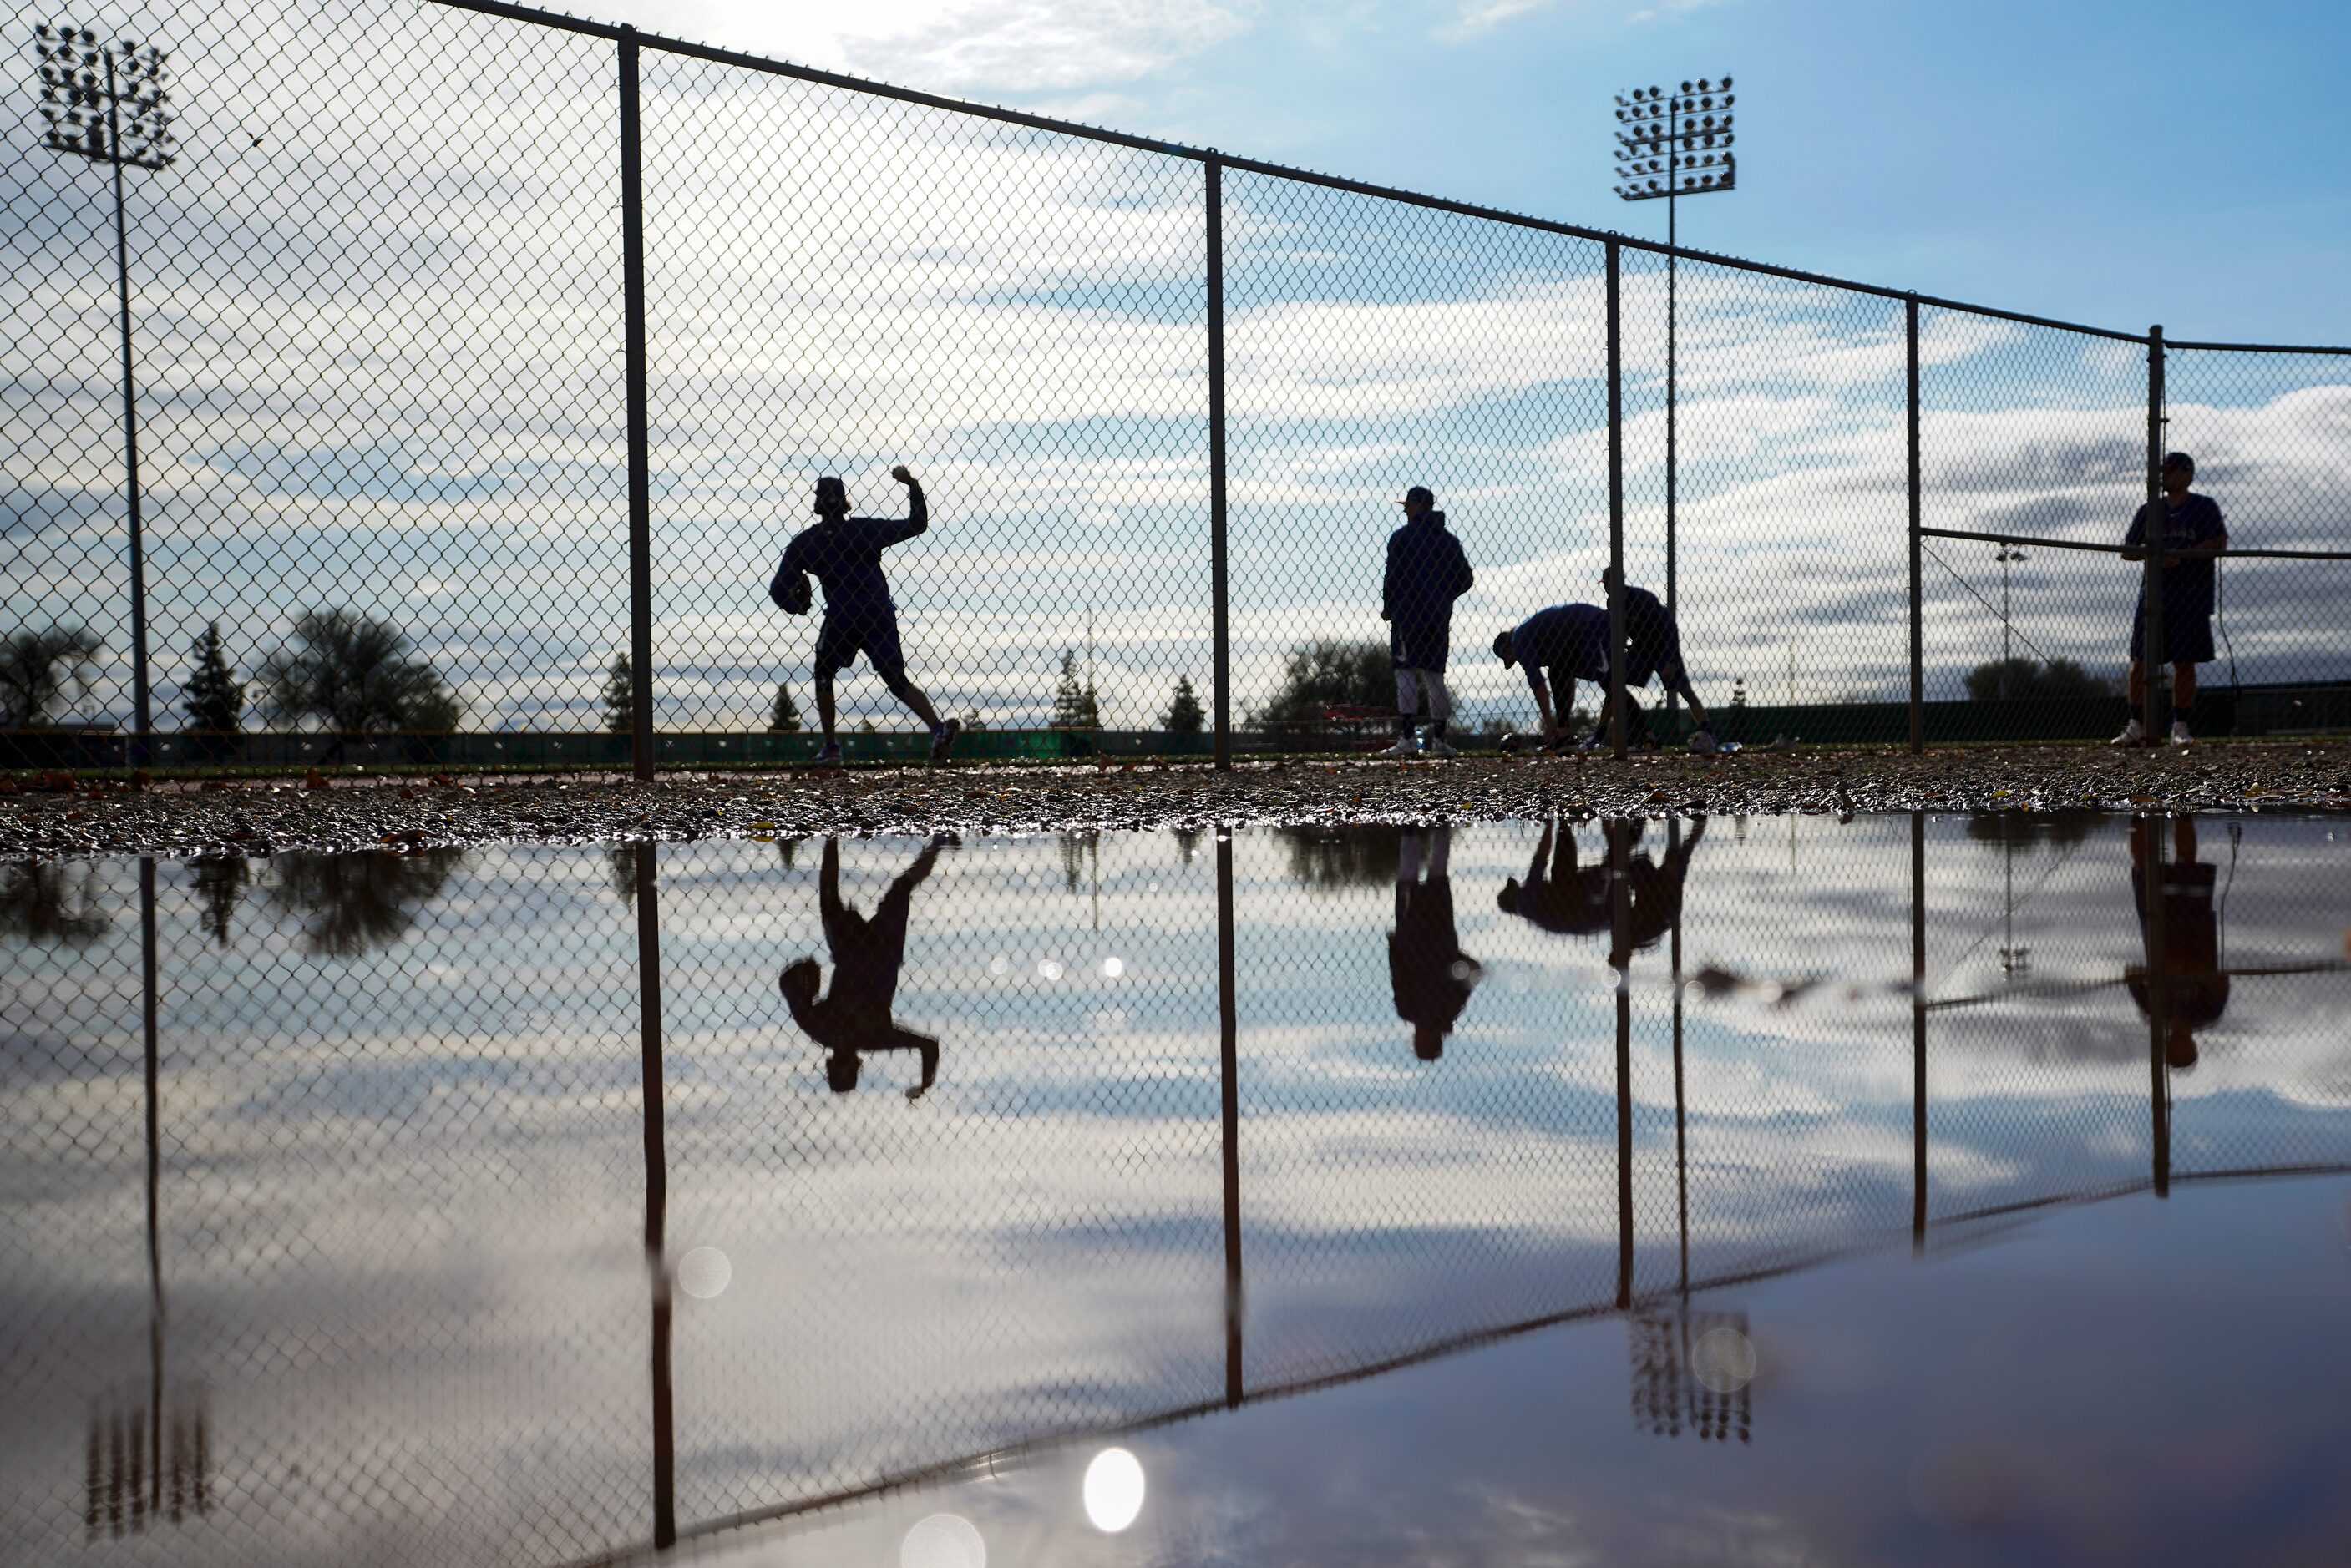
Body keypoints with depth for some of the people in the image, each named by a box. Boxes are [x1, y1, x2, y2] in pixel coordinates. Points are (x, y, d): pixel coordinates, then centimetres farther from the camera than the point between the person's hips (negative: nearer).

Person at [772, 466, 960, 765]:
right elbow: (917, 525, 7)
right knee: (898, 682, 4)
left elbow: (778, 590, 1)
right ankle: (938, 726, -21)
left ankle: (831, 747, 19)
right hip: (881, 617, 2)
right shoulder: (867, 529, 5)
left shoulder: (803, 543, 4)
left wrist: (794, 605, 22)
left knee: (823, 676, 23)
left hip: (841, 621, -2)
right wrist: (913, 486, 8)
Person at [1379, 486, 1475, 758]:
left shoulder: (1401, 536, -4)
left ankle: (1407, 738, -14)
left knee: (1406, 674, -6)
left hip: (1408, 613, -5)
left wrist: (1387, 608, 3)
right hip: (1439, 617, 5)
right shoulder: (1449, 539, 12)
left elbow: (1393, 576, -10)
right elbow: (1466, 578, 9)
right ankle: (1439, 740, 8)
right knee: (1434, 675, 10)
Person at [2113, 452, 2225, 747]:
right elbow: (2127, 550, 13)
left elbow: (2220, 543, -6)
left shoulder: (2204, 506, 5)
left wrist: (2181, 555, -17)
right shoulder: (2149, 510, 16)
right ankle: (2136, 726, 1)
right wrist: (2152, 554, -8)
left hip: (2191, 596, -3)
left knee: (2184, 662, -3)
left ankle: (2180, 726, 3)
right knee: (2141, 660, -4)